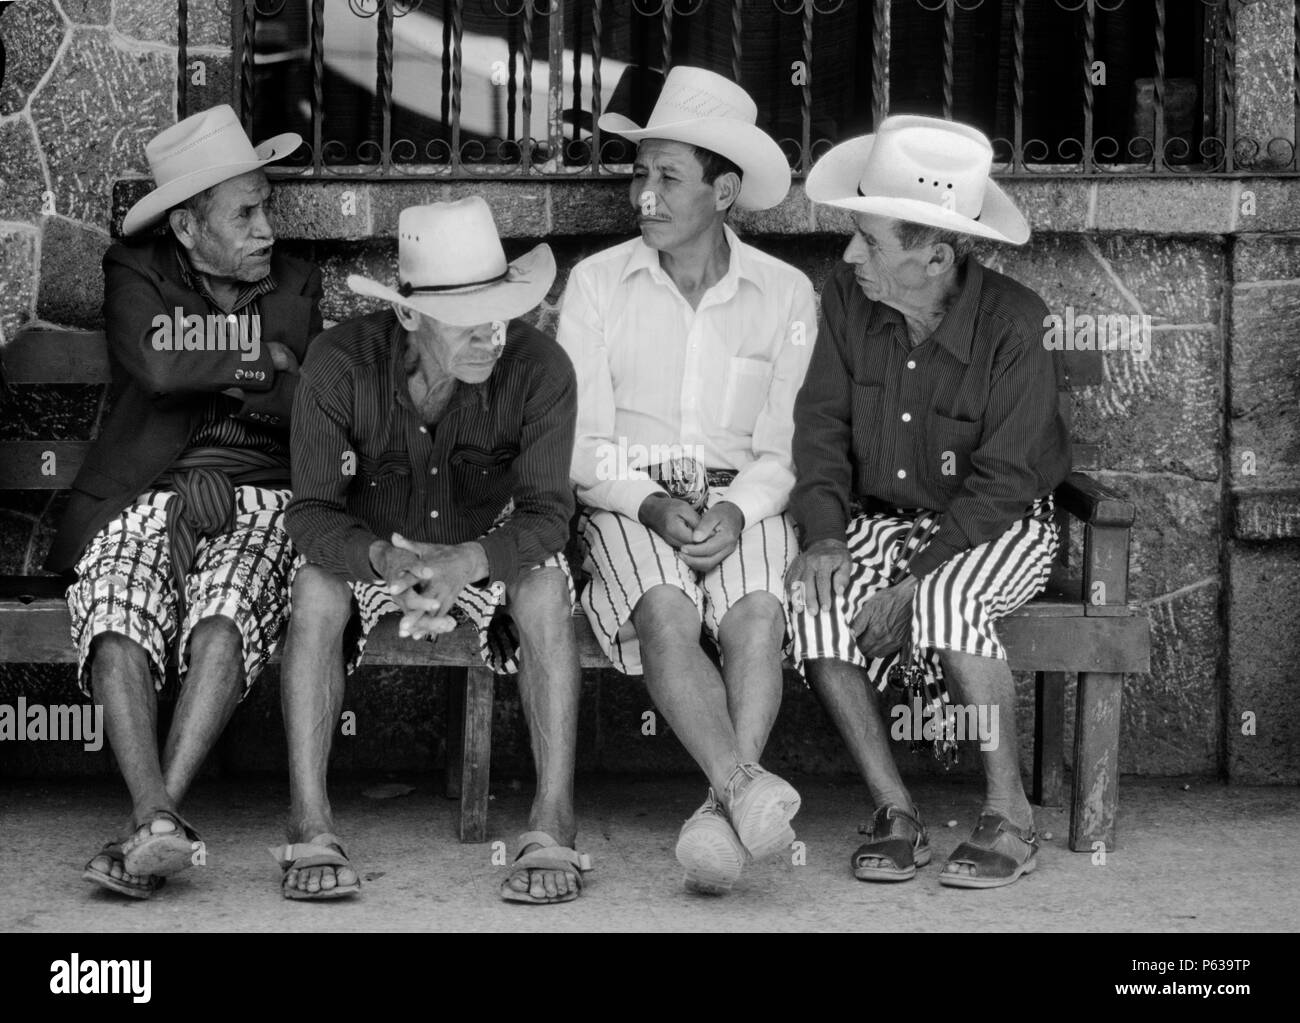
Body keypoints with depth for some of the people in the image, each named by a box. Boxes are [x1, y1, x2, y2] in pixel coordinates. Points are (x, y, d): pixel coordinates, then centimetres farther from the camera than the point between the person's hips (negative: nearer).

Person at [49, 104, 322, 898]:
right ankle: (162, 825, -44)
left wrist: (210, 374, -5)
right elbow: (158, 367, -11)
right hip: (146, 498, 0)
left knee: (222, 620, -33)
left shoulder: (297, 284, 16)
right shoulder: (136, 274, 10)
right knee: (116, 629, -32)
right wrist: (263, 362, 1)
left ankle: (153, 821, -40)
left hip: (260, 503, 0)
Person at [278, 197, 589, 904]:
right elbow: (313, 512, -21)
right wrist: (385, 560, -45)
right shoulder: (340, 364, -24)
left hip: (487, 549, 0)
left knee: (545, 592, -32)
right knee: (315, 592, -31)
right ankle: (311, 833, -29)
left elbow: (545, 513, -24)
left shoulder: (539, 368, -24)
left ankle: (553, 831, -29)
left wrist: (465, 564, -45)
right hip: (370, 547, 0)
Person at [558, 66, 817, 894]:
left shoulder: (785, 294, 7)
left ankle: (721, 812, -42)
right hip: (627, 497, -1)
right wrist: (652, 506, -16)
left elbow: (785, 447, 6)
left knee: (758, 615, -32)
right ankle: (748, 790, -46)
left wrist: (737, 509, -15)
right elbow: (582, 444, 3)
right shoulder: (598, 282, 6)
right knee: (665, 612, -33)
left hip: (743, 499, 1)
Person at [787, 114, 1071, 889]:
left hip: (1000, 526, -5)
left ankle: (1010, 816, -20)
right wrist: (826, 533, -18)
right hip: (882, 519, 5)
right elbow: (822, 421, 0)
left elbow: (1002, 481, -20)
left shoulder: (1016, 324, -20)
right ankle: (895, 812, -16)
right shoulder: (848, 299, -6)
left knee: (949, 601, -37)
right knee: (813, 597, -26)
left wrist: (912, 580, -27)